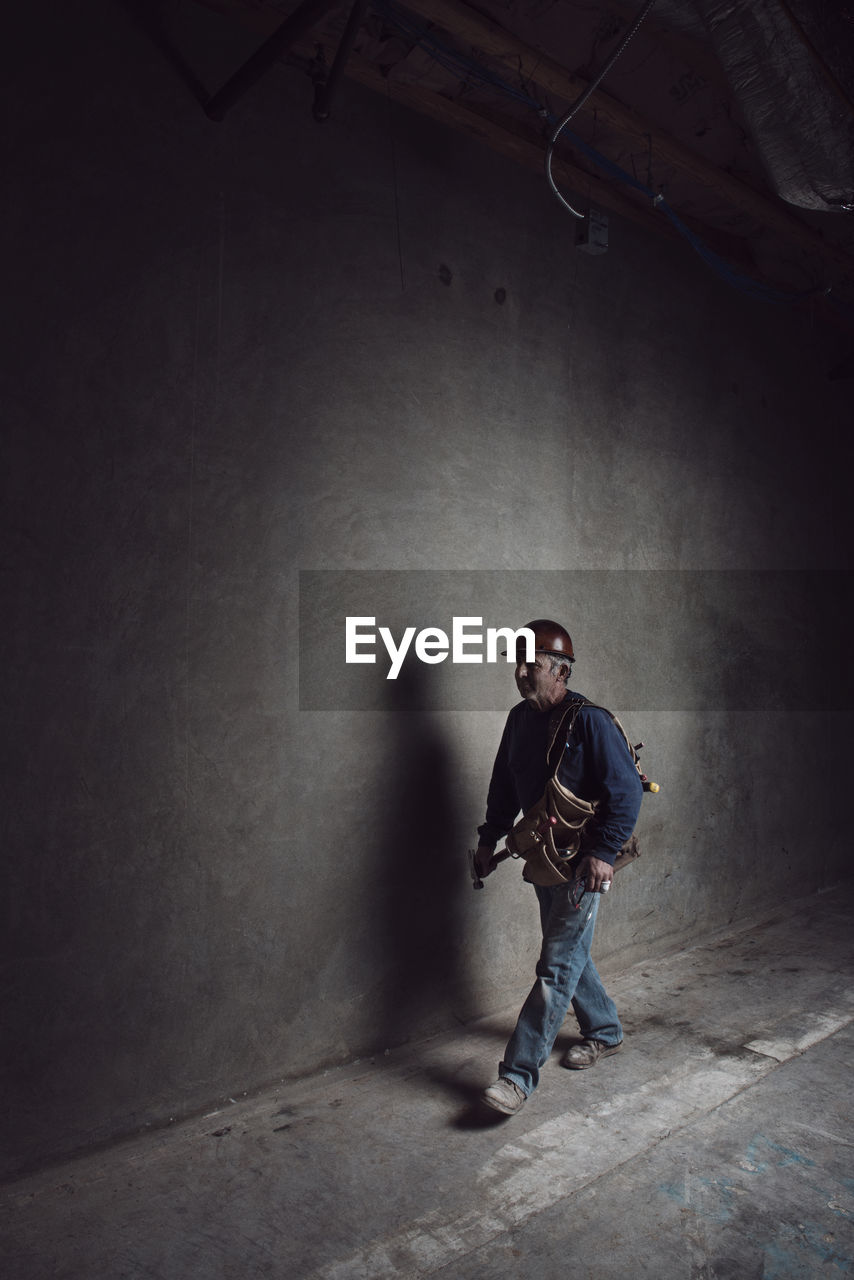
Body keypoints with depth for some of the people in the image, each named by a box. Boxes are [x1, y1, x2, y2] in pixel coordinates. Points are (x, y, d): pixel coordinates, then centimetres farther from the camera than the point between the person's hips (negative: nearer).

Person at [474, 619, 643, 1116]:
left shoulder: (590, 721, -17)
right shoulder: (520, 719, 6)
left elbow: (627, 791, -18)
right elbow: (504, 786, 17)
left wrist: (605, 851, -23)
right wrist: (490, 838, 15)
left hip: (583, 864, -8)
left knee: (557, 966, -5)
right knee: (571, 954, 20)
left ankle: (519, 1073, 0)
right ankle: (605, 1032, 41)